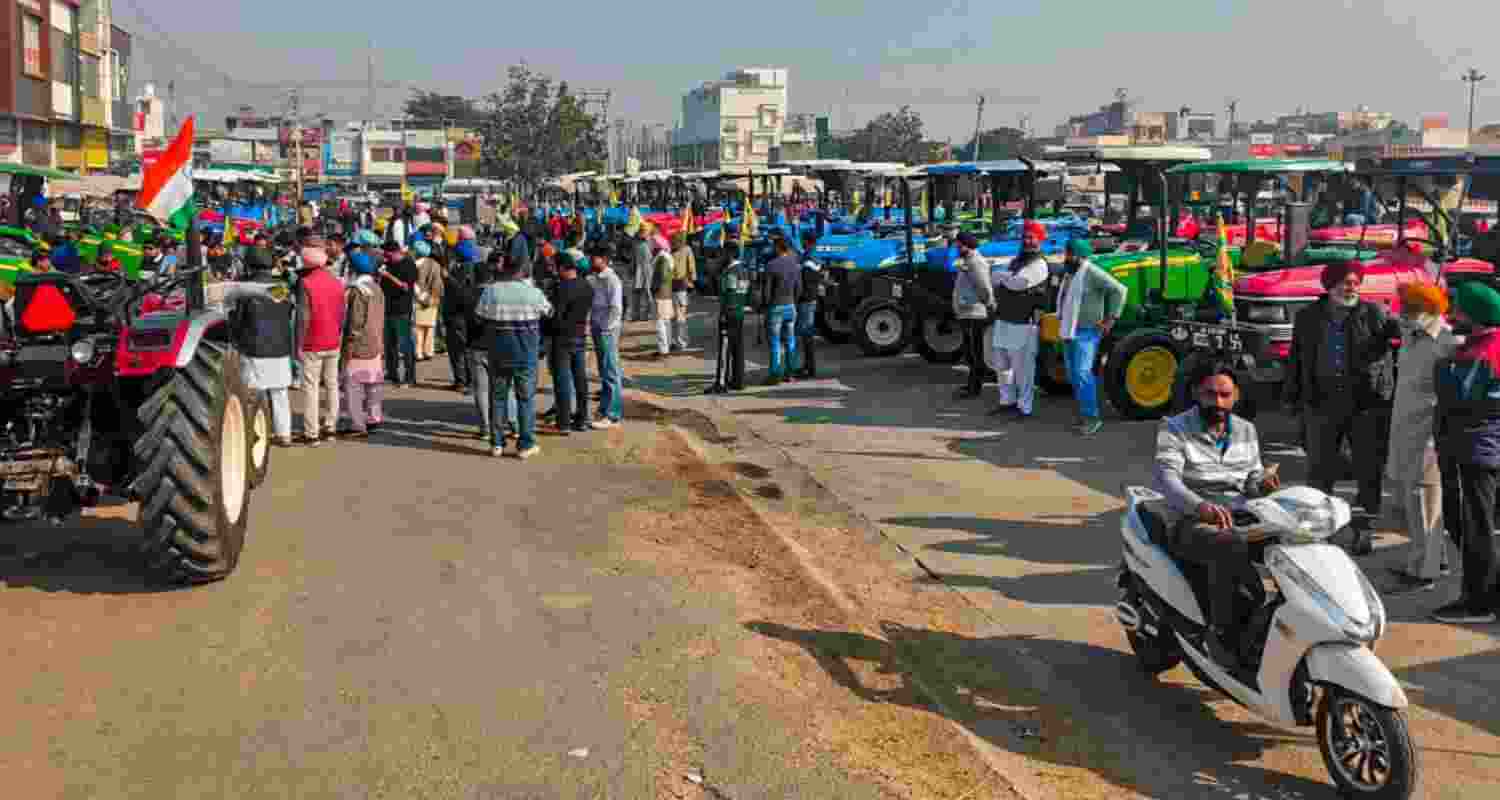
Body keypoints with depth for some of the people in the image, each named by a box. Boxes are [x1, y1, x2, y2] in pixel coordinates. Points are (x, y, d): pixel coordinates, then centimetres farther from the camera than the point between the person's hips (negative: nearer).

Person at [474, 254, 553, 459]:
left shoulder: (490, 291, -6)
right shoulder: (533, 292, -8)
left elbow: (479, 316, 0)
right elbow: (548, 311, 8)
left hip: (498, 348, 2)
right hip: (526, 350, -1)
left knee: (498, 396, 13)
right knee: (526, 397, 7)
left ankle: (497, 443, 17)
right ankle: (525, 445, 9)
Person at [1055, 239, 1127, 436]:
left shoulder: (1092, 273, -15)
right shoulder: (1070, 275, 14)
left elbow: (1119, 290, -20)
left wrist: (1110, 319, -20)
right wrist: (1062, 318, 21)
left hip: (1086, 333, -10)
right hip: (1069, 333, 10)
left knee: (1082, 373, -17)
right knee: (1073, 375, 12)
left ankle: (1092, 417, -12)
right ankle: (1085, 413, 22)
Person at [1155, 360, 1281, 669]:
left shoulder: (1246, 430, 14)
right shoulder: (1173, 429, -5)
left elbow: (1252, 483, 16)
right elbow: (1166, 480, -21)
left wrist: (1264, 484, -10)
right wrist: (1201, 506, -42)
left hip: (1240, 520, 5)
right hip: (1191, 524, -5)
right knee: (1231, 547, -37)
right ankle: (1220, 631, -24)